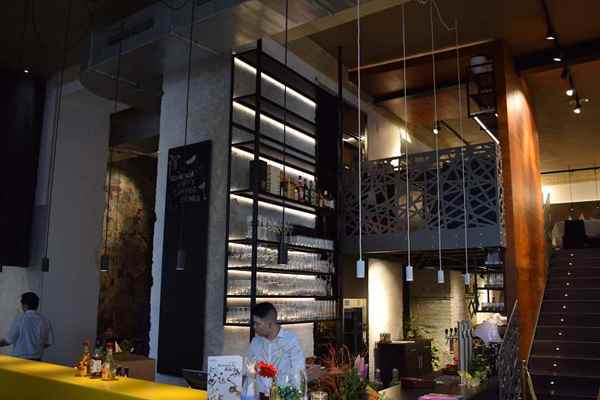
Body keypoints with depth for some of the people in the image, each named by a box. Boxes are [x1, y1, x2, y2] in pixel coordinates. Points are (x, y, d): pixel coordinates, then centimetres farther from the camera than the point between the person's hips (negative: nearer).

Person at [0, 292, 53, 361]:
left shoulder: (19, 319, -10)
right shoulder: (45, 320, -1)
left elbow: (9, 340, -6)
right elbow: (48, 342, 4)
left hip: (20, 359, -3)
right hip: (36, 360, 3)